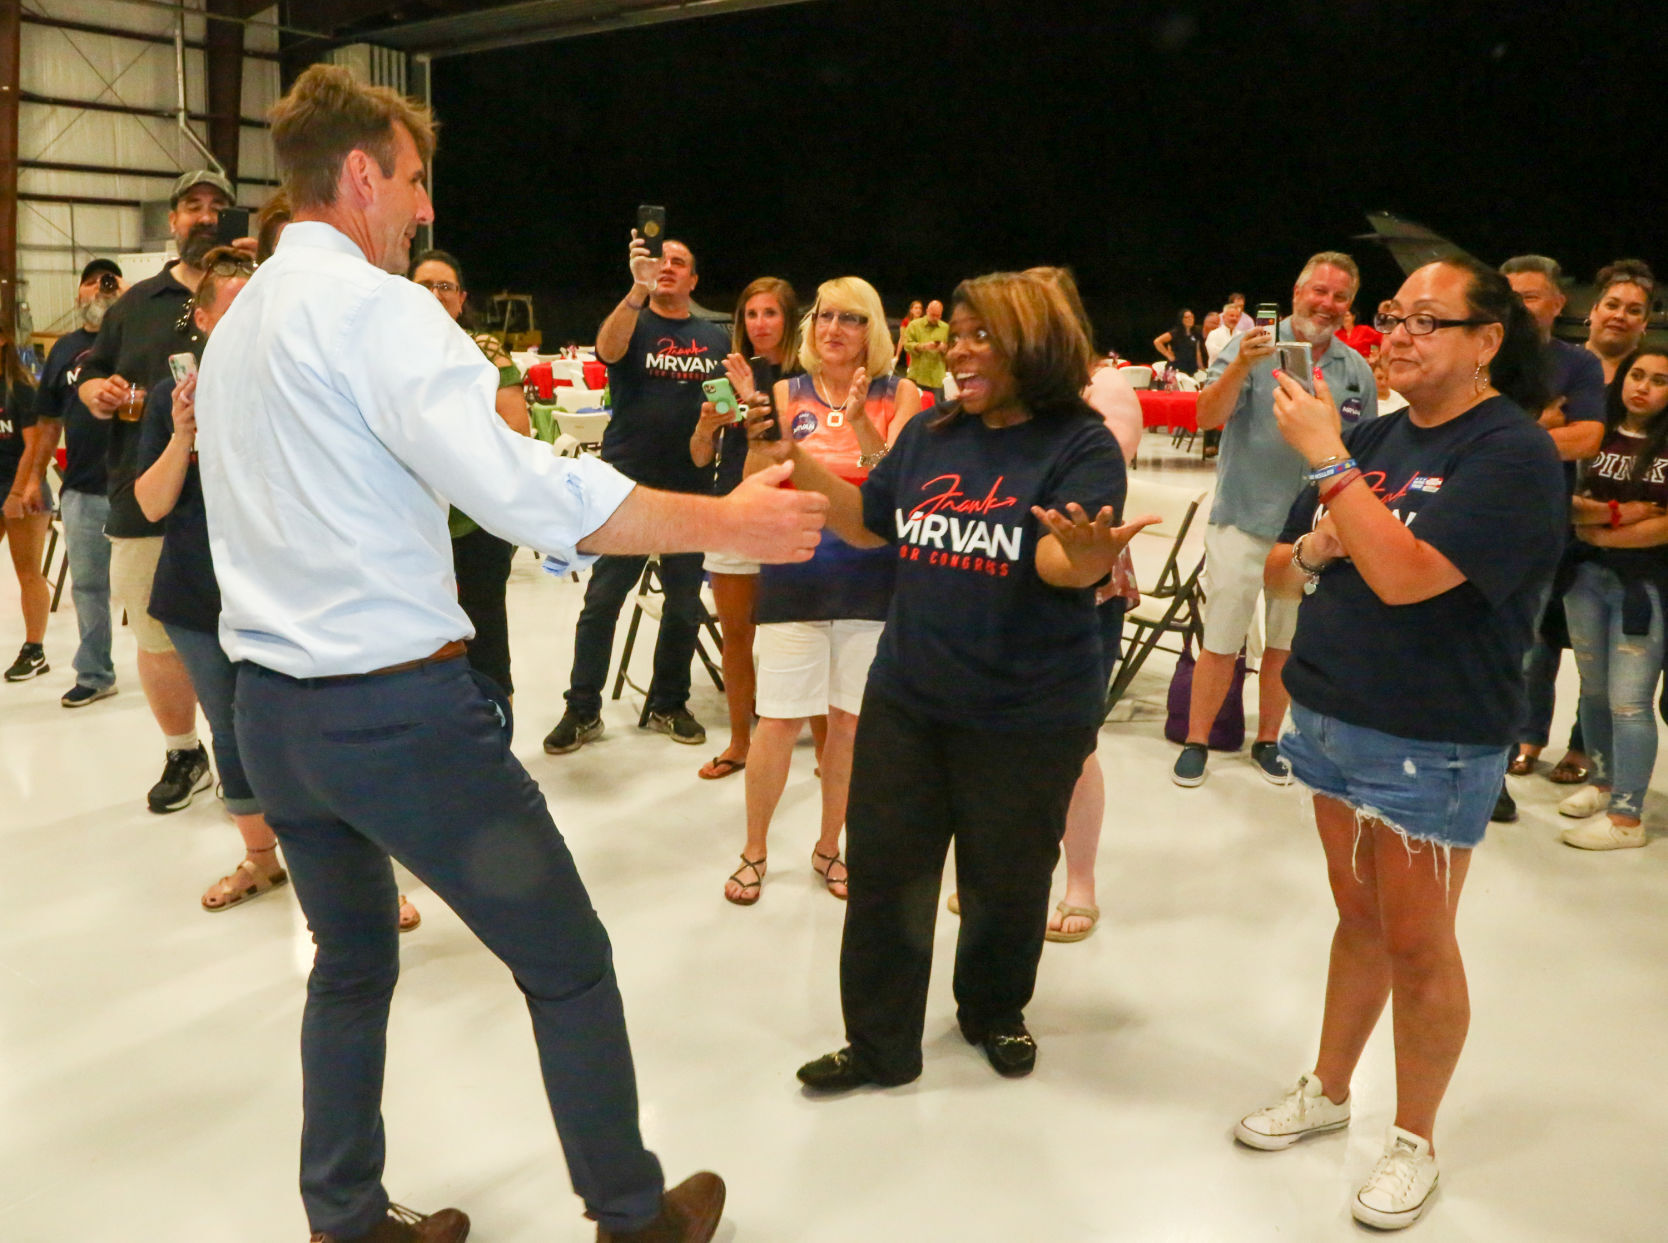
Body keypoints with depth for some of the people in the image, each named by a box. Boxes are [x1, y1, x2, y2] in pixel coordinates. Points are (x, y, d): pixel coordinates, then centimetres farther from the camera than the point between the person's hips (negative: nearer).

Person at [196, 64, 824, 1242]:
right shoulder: (376, 307, -14)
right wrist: (727, 521, -20)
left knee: (353, 966, 24)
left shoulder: (237, 324, 13)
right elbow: (523, 487, -26)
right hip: (403, 710, -9)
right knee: (569, 964, 8)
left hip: (272, 705, 9)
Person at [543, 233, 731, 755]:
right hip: (628, 481, -3)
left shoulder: (714, 338, 11)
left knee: (685, 604, 10)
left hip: (691, 485, 4)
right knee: (602, 601, -2)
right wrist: (638, 290, -39)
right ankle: (582, 711, 7)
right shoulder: (633, 322, 0)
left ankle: (669, 703, 24)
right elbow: (608, 347, -23)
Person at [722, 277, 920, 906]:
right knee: (780, 719, 0)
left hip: (871, 577, 1)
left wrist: (860, 422, -22)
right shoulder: (788, 394, 3)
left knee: (850, 718, 9)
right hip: (796, 576, 0)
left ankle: (828, 845, 29)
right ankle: (753, 850, 20)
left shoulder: (898, 395, 1)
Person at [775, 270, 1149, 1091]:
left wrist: (1086, 555, -49)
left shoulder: (1081, 444, -12)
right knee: (884, 875, 9)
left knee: (1005, 883, 14)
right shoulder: (929, 435, 5)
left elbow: (1064, 564, -25)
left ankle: (995, 1012, 42)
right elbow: (868, 525, 13)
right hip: (905, 700, 5)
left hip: (1027, 717, -4)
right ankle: (880, 1044, 26)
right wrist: (800, 464, 0)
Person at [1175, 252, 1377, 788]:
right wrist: (1240, 368, -32)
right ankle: (1196, 743, 14)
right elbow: (1207, 417, -16)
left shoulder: (1358, 371, 6)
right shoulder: (1253, 344, -6)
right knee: (1220, 642, 1)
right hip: (1243, 521, -3)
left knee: (1285, 645, 13)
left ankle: (1267, 741, 28)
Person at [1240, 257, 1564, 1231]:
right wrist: (1312, 547, -11)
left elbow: (1406, 576, -29)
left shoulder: (1512, 452, -14)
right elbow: (1279, 572, 11)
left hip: (1434, 745, -6)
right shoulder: (1374, 438, 7)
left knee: (1417, 943, 6)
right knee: (1359, 917, 19)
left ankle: (1415, 1142, 24)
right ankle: (1329, 1090, 34)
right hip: (1335, 720, 6)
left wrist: (1327, 460, -23)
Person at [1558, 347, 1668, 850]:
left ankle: (1627, 817, 2)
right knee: (1593, 689, 13)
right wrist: (1617, 513, -12)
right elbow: (1571, 506, 4)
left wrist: (1604, 534, -9)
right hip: (1587, 577, 4)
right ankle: (1603, 781, 31)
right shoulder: (1599, 436, 7)